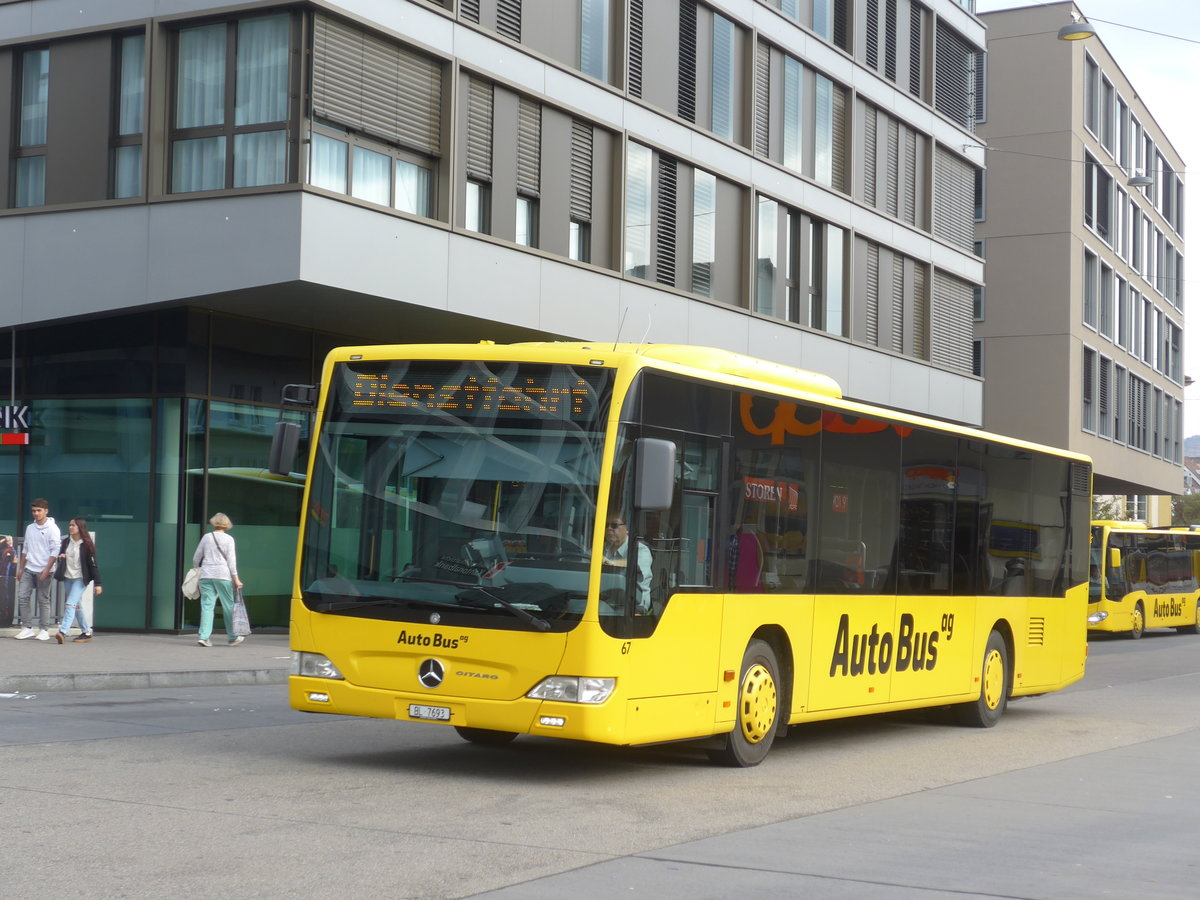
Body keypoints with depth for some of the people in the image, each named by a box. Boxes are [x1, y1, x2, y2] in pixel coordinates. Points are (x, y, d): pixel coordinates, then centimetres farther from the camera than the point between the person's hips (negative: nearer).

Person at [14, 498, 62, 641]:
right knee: (22, 597, -2)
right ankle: (27, 628, 3)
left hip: (43, 571, -6)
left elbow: (55, 551, -10)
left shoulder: (52, 528, -6)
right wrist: (21, 568, 16)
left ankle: (44, 630, 5)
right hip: (28, 570, 6)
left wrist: (47, 569, -16)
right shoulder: (30, 528, 13)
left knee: (43, 600, -1)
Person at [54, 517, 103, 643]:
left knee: (70, 604, -18)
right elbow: (60, 556, 22)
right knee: (76, 605, 13)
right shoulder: (66, 542, 8)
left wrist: (97, 584, -11)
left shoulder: (86, 544, -9)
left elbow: (93, 564, -9)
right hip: (67, 578, 7)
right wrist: (61, 557, -5)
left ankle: (63, 632, -26)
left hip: (80, 579, -7)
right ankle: (86, 632, 23)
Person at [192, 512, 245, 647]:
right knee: (228, 606, 8)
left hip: (206, 575, 2)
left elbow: (196, 558, 13)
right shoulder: (228, 539, 0)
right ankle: (233, 637, 15)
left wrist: (197, 569, 31)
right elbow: (231, 561, -3)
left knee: (207, 606, 0)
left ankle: (204, 636, -11)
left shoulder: (206, 537, 8)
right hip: (223, 575, -2)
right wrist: (236, 579, 0)